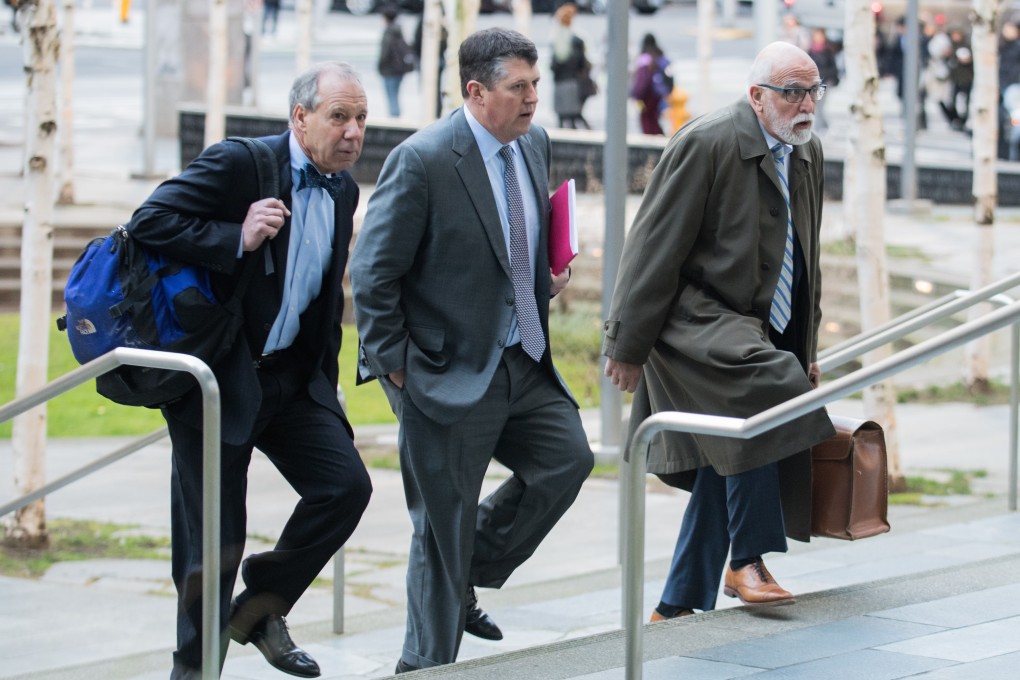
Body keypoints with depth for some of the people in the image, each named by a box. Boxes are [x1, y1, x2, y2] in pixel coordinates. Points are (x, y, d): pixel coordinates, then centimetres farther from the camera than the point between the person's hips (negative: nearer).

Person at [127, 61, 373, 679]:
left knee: (346, 484, -6)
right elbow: (149, 223, -20)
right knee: (215, 536, -2)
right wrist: (236, 240, -29)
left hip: (293, 376, 7)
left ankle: (261, 609, 11)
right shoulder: (239, 164, -14)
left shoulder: (343, 188, 8)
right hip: (215, 376, -6)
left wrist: (326, 380, 17)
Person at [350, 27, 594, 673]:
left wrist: (548, 274, 3)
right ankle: (425, 666, 15)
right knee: (444, 522, 0)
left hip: (523, 363, 7)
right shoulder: (421, 161, -19)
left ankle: (467, 574, 21)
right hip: (451, 373, -7)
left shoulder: (535, 143, 5)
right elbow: (372, 274, -15)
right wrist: (394, 367, -13)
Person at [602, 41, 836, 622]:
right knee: (763, 390, -31)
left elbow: (805, 260, 22)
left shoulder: (809, 152, 10)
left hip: (756, 331, 8)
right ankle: (746, 563, -23)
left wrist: (807, 348, 21)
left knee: (727, 469, 7)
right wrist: (629, 346, -14)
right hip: (695, 322, -8)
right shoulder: (707, 144, -15)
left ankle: (679, 608, 16)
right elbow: (655, 249, -14)